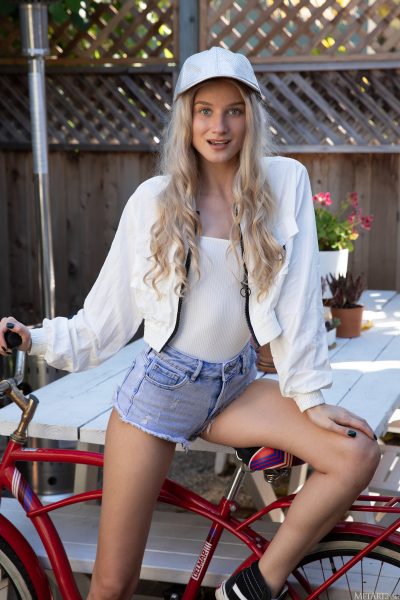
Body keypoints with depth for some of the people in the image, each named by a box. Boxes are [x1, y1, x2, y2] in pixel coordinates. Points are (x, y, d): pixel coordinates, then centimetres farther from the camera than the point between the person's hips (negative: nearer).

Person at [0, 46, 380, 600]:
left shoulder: (284, 182, -3)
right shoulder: (154, 199, -3)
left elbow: (298, 300, -5)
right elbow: (109, 310, 0)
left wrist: (311, 396, -7)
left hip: (235, 387, 2)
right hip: (161, 387, -1)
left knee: (358, 453, -19)